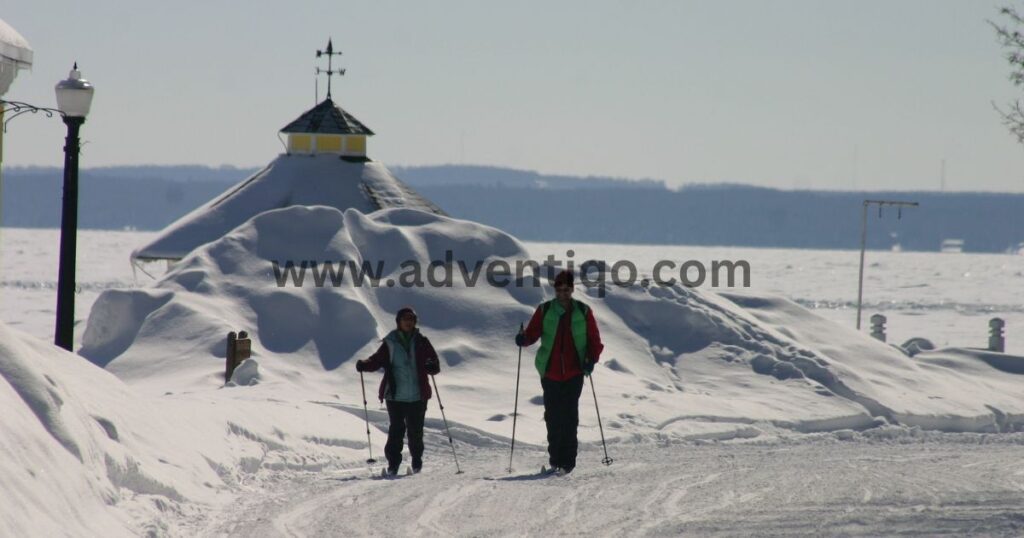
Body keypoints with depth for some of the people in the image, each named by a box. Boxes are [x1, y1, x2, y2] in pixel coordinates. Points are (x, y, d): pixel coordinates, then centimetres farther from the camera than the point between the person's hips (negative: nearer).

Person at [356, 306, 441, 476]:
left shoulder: (421, 342, 6)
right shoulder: (390, 343, 5)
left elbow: (435, 365, 5)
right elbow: (378, 360, 3)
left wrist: (432, 367, -18)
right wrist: (364, 365, -16)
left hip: (417, 397, 1)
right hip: (395, 396, -1)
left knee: (415, 431, 3)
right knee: (396, 430, -7)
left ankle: (417, 462, 19)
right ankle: (393, 464, -1)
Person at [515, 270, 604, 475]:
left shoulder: (583, 312, 3)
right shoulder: (544, 311, 4)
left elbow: (594, 340, 7)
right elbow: (533, 332, 1)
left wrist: (592, 359, -10)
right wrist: (523, 339, -21)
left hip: (574, 373, -1)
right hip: (550, 373, 1)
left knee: (569, 417, -7)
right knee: (553, 417, 3)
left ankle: (567, 461, -5)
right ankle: (555, 459, 12)